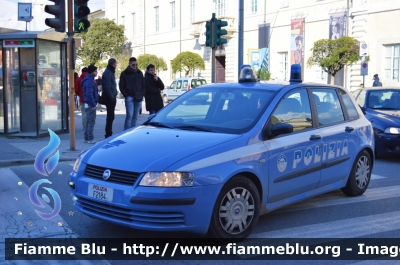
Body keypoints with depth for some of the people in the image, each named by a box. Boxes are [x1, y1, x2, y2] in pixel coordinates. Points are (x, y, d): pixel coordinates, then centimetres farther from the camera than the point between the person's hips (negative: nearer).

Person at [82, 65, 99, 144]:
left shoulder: (89, 80, 16)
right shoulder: (89, 81, -16)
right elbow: (89, 94, -23)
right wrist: (93, 104, -22)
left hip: (89, 104, 10)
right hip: (90, 104, -10)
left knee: (89, 121, 15)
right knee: (91, 121, -6)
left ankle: (87, 138, 21)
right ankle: (90, 139, -3)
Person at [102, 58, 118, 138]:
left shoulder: (111, 72, 17)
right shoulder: (107, 73, -15)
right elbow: (107, 87, -22)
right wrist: (112, 97, -20)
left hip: (111, 98, 10)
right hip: (110, 98, -10)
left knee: (110, 116, 15)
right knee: (110, 116, -6)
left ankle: (108, 134, 23)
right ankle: (108, 134, 0)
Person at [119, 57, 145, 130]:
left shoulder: (140, 73, 13)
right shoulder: (124, 73, 2)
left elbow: (144, 85, 15)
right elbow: (121, 86, 1)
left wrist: (142, 94, 3)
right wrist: (126, 95, -7)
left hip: (138, 98, 4)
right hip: (129, 97, -4)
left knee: (135, 116, 7)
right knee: (129, 115, -13)